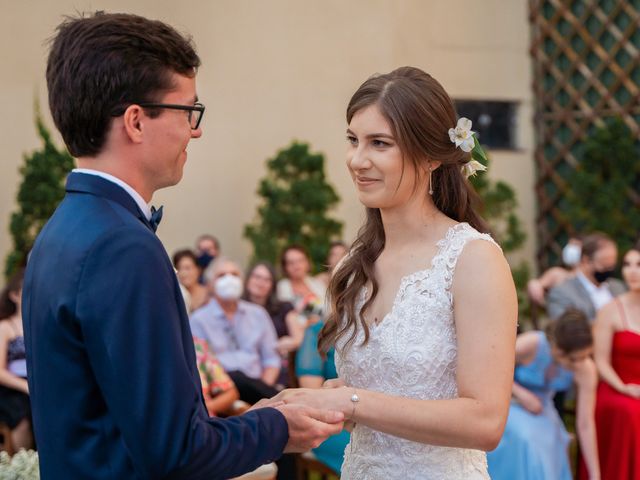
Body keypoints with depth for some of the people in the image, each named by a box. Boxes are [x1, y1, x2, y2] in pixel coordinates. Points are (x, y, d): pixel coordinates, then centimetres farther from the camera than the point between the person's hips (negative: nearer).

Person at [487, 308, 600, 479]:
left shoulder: (586, 370, -23)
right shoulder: (529, 344, -32)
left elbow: (585, 425, -18)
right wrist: (522, 394, -24)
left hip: (541, 407, 3)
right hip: (509, 402, -3)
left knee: (550, 442, -23)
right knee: (525, 440, -29)